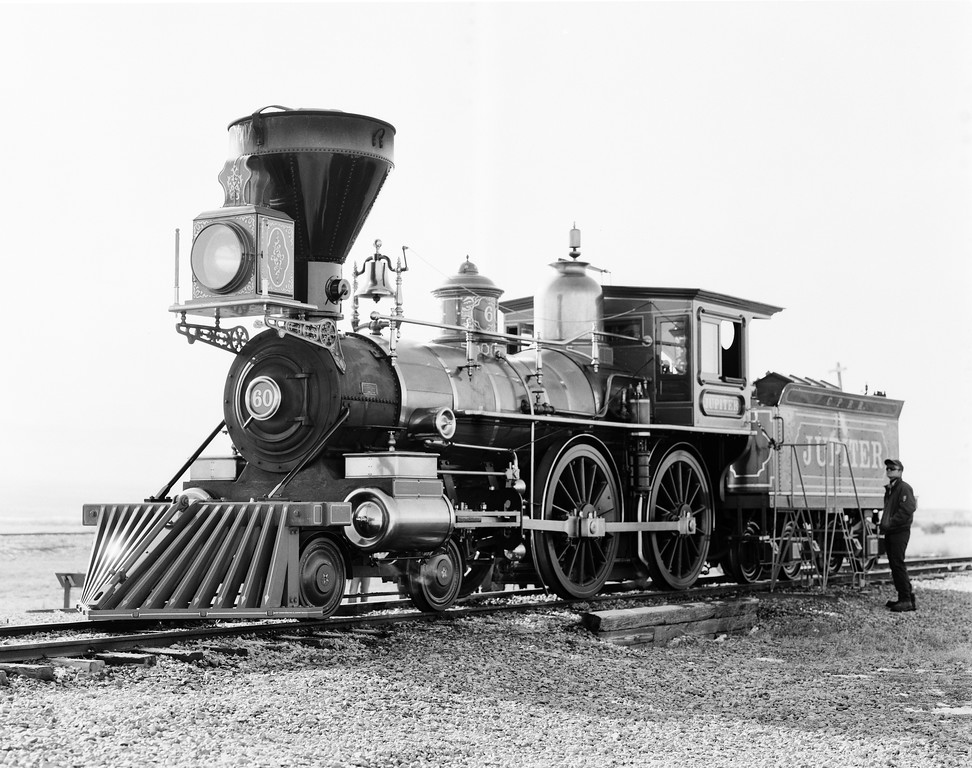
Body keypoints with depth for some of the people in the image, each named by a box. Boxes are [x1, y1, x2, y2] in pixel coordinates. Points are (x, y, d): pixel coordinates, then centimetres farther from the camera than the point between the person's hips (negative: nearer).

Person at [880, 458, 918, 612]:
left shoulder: (904, 488, -9)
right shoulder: (889, 489, 19)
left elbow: (908, 509, -21)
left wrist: (891, 523, -21)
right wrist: (883, 524, 13)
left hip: (900, 532, -9)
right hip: (889, 533, 9)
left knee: (898, 564, -12)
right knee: (894, 565, 10)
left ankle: (907, 600, -10)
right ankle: (903, 598, 16)